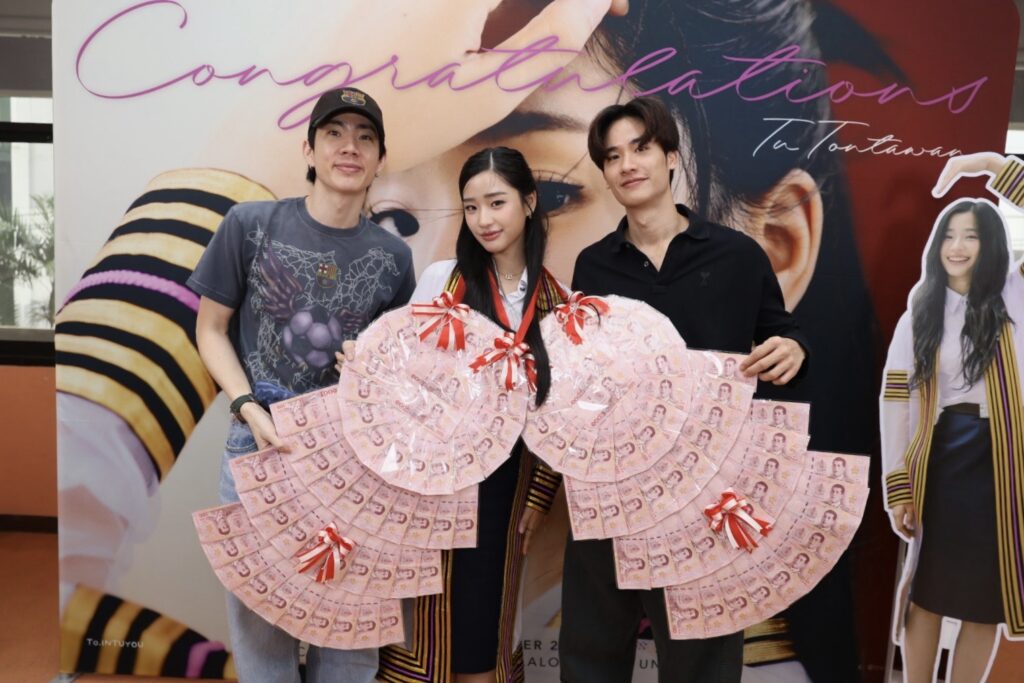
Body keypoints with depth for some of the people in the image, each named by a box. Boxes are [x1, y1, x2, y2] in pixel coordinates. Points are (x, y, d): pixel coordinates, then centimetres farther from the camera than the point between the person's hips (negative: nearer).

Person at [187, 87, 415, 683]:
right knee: (260, 608, 10)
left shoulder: (393, 256, 5)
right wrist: (251, 408, -11)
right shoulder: (250, 225, -2)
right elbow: (211, 330, 2)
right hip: (260, 444, -1)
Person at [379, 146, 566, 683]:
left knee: (482, 624, 12)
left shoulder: (554, 300, 1)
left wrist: (539, 496, 3)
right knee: (433, 616, 8)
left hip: (505, 481, 2)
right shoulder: (442, 279, -4)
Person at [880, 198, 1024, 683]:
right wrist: (897, 485, -4)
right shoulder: (919, 314, 5)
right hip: (939, 461, 0)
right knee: (926, 591, 8)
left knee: (985, 598, 10)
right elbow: (893, 400, 1)